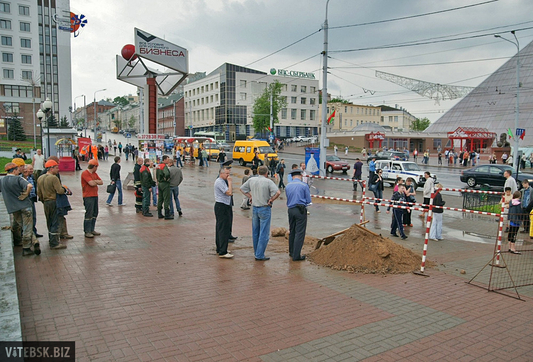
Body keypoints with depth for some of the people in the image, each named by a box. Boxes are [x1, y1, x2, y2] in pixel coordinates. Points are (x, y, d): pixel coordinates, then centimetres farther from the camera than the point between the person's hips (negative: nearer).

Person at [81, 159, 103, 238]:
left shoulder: (94, 173, 17)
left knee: (95, 213, 12)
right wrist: (97, 182, -1)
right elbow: (91, 183, -21)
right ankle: (87, 232, -2)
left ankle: (92, 230, 20)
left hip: (95, 195, 9)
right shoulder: (85, 173, -10)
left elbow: (101, 182, 7)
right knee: (89, 214, -7)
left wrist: (94, 181, -9)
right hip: (88, 196, -9)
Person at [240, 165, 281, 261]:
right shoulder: (268, 181, -12)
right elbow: (277, 192, -23)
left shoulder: (251, 180, 4)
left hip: (255, 208, 6)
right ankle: (259, 255, 0)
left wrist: (251, 196, 12)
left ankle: (256, 252, 27)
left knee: (255, 232, 16)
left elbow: (242, 188, 15)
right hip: (265, 209, -6)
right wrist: (271, 200, -10)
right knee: (264, 233, 0)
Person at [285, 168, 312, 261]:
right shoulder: (304, 185, -6)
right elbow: (308, 200, -2)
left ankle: (291, 252, 29)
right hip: (301, 210, -5)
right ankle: (296, 255, -3)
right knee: (300, 232, -2)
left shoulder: (288, 186, 7)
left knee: (292, 231, 17)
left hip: (290, 209, 5)